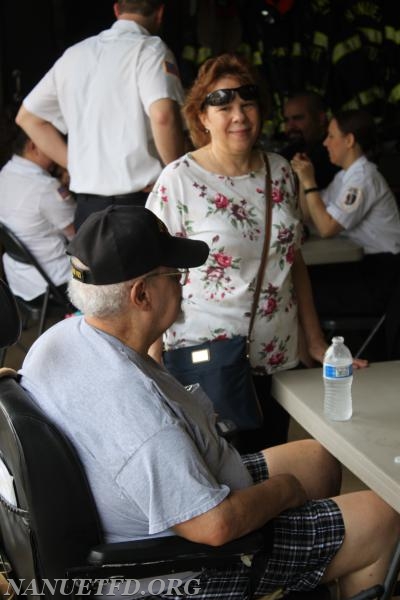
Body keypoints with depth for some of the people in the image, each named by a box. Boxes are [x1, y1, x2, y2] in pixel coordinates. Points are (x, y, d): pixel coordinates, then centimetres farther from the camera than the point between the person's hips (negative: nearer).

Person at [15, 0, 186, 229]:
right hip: (140, 202, -6)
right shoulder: (149, 49, -5)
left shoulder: (74, 54, 14)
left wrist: (76, 164, 16)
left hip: (87, 204, 6)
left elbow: (27, 117, 22)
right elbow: (163, 115, -22)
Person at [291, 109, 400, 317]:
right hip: (363, 262, 9)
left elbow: (326, 228, -22)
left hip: (382, 273, -9)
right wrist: (303, 177, 3)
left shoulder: (363, 178, -18)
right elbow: (309, 216, 13)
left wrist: (309, 182, -16)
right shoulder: (346, 175, 12)